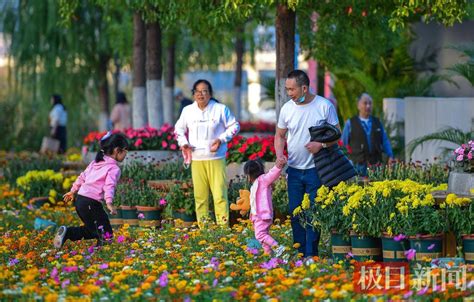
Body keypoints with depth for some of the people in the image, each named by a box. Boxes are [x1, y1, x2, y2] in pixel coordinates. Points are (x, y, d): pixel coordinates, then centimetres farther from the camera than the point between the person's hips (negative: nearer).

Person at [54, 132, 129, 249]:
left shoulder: (95, 163, 18)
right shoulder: (114, 168, -7)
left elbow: (82, 177, 23)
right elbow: (109, 186, -22)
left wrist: (73, 191, 34)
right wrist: (109, 203, -33)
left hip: (79, 200, 9)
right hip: (91, 203, -9)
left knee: (93, 229, 21)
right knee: (106, 234, -6)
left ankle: (67, 231, 0)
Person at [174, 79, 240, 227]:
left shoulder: (220, 109, 0)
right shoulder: (188, 111, 8)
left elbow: (234, 126, 6)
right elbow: (179, 129, 21)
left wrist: (221, 139, -8)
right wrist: (183, 143, 2)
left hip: (216, 158, -3)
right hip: (196, 159, 3)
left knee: (220, 194, -8)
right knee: (200, 195, 3)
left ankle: (223, 226, -4)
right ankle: (202, 227, 10)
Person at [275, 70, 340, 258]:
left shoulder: (324, 106, -7)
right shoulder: (287, 108, 4)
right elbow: (280, 135, 14)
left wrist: (322, 144, -20)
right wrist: (279, 155, -4)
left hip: (316, 169, -4)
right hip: (294, 170, 4)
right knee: (295, 213, 6)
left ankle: (311, 255, 0)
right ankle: (299, 255, 15)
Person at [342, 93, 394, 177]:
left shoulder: (377, 122, 18)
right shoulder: (350, 123, 8)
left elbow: (385, 141, 20)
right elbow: (343, 144, 10)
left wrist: (390, 156, 8)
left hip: (376, 163, 3)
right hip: (358, 163, -2)